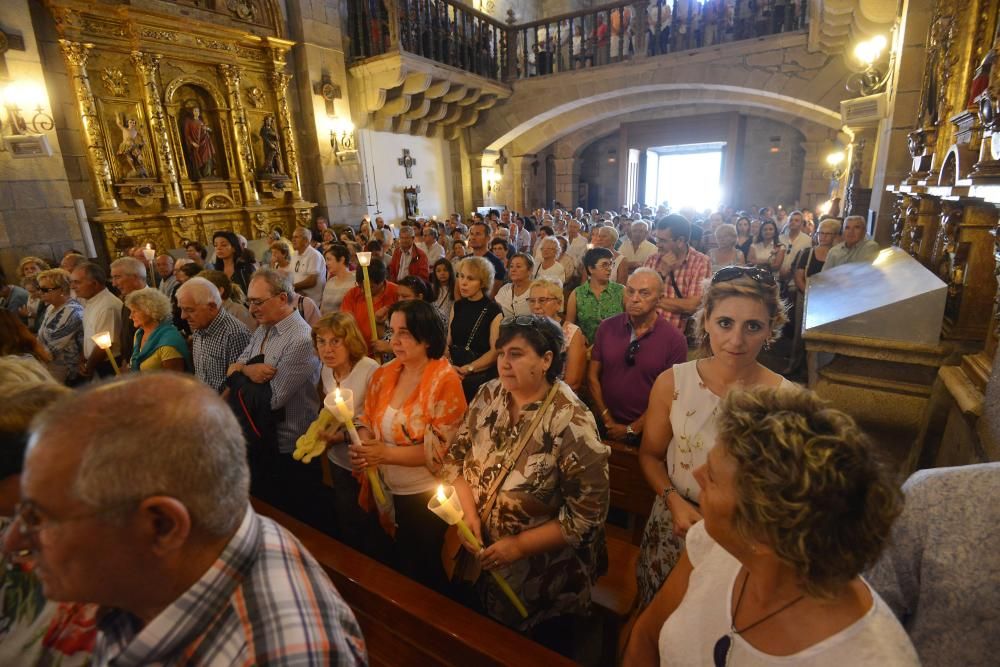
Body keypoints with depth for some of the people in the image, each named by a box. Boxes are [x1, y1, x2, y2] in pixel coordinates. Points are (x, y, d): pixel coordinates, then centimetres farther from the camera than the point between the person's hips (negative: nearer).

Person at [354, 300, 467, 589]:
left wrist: (387, 453, -24)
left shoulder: (445, 380, -19)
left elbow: (442, 446, -21)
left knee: (425, 571, 15)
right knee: (400, 565, 25)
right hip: (390, 492, 6)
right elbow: (368, 421, 6)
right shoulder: (384, 375, -1)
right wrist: (362, 446, -15)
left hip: (428, 496, -5)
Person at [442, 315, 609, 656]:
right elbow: (456, 457, 0)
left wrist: (518, 546, -23)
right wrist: (469, 513, -14)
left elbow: (587, 513, -23)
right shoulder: (488, 396, -9)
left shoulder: (571, 421, -26)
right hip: (479, 558, 5)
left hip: (543, 576, -4)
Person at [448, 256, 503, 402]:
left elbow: (495, 351, -9)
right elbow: (448, 342, 11)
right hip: (454, 372, 4)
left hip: (481, 375, -4)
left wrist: (467, 369, -16)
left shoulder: (494, 311, -3)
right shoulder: (457, 306, 13)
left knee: (464, 387, -28)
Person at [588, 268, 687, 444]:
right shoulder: (607, 327, -4)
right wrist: (607, 421, -6)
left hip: (645, 433, -2)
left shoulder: (675, 340, -12)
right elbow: (592, 376, -1)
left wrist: (632, 429, -10)